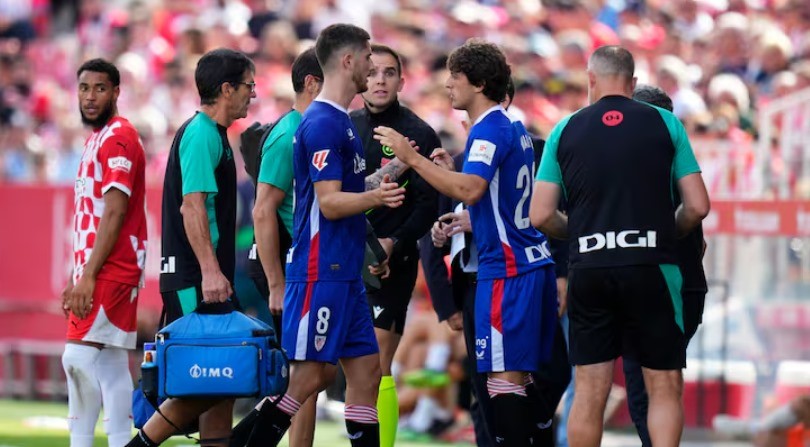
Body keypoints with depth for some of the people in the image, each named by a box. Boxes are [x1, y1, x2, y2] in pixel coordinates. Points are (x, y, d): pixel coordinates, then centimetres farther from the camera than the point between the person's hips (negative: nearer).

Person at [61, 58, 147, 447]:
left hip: (111, 270, -10)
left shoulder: (118, 138, -12)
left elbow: (114, 213, -19)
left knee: (79, 355, -14)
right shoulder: (96, 140, 19)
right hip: (93, 271, 10)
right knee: (109, 364, 9)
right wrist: (77, 277, 20)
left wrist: (88, 276, -22)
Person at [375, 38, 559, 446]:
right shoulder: (513, 128, 17)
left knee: (504, 375, -9)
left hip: (506, 268, -10)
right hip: (534, 262, 10)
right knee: (518, 375, 12)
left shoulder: (488, 130, -13)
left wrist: (412, 159, -25)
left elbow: (470, 191, -29)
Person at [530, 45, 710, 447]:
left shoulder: (565, 130, 7)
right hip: (650, 265, -2)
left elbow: (541, 216, 4)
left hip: (588, 269, 2)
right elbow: (698, 206, 2)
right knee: (664, 386, 4)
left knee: (589, 392, 6)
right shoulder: (664, 123, 4)